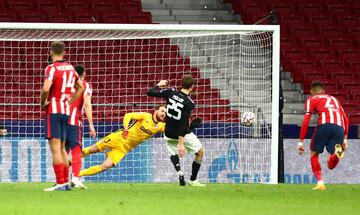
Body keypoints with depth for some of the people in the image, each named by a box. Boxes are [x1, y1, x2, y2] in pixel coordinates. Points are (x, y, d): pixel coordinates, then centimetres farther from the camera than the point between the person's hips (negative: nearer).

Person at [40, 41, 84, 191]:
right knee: (61, 148, 15)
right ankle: (66, 181, 16)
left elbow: (46, 88, -26)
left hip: (53, 111, -7)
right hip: (66, 110, 7)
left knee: (55, 148, -8)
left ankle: (60, 183, -14)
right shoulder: (70, 68, 10)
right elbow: (80, 87, 24)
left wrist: (43, 103, -9)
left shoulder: (52, 68, -12)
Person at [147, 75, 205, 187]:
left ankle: (179, 171, -4)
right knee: (200, 152, 16)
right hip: (183, 134, -4)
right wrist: (181, 143, -27)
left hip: (169, 134, 4)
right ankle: (193, 180, 16)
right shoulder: (189, 103, -21)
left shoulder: (170, 93, -11)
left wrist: (159, 85, 16)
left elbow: (150, 92, -5)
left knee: (173, 154, 26)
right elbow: (183, 123, -26)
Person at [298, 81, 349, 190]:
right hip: (340, 127, 4)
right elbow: (346, 119, 28)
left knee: (314, 155, 18)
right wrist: (344, 139, 31)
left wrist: (301, 142, 9)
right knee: (330, 165, 4)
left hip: (325, 125, -4)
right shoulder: (334, 99, 35)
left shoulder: (311, 100, 20)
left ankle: (320, 182, 1)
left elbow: (305, 122, 8)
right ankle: (337, 152, -30)